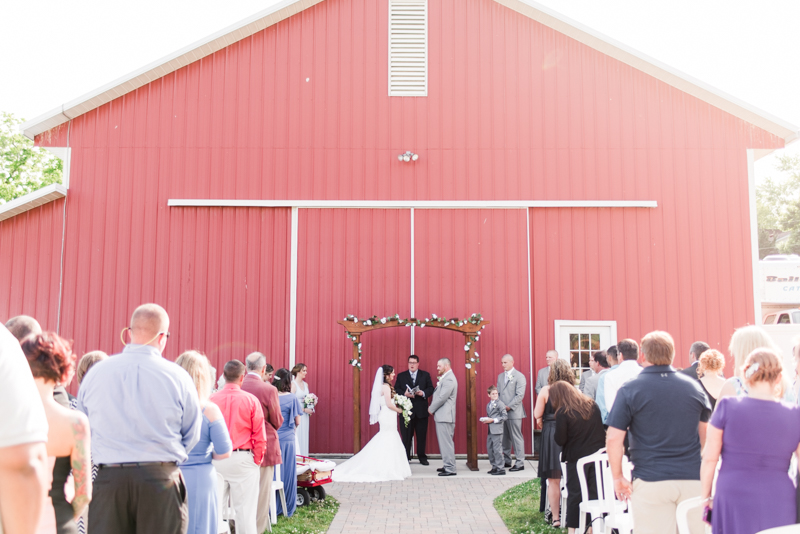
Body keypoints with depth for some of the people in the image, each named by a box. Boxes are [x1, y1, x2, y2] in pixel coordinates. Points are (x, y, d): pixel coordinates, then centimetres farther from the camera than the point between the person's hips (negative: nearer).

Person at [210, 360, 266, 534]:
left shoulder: (212, 399, -2)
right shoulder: (251, 400, -6)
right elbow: (260, 436, -4)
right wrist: (257, 461, 7)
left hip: (216, 460, 2)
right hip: (242, 459, -2)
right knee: (245, 510, 3)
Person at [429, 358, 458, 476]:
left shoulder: (449, 379, -16)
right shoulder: (445, 378, 17)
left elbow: (442, 398, -20)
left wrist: (431, 409, -9)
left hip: (444, 416, -10)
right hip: (442, 415, 10)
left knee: (446, 442, -7)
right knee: (445, 442, 14)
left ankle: (450, 469, -4)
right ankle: (447, 465, 21)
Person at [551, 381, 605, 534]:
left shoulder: (562, 413, -15)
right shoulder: (593, 405, 2)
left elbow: (560, 440, -12)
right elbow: (604, 428, 10)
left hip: (576, 458, -4)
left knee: (574, 495, 7)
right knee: (596, 494, 11)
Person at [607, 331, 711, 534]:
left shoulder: (629, 390, -6)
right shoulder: (694, 387, 6)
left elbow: (613, 439, -9)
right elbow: (706, 435, 15)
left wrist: (618, 478, 2)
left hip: (651, 482, -3)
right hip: (693, 479, 3)